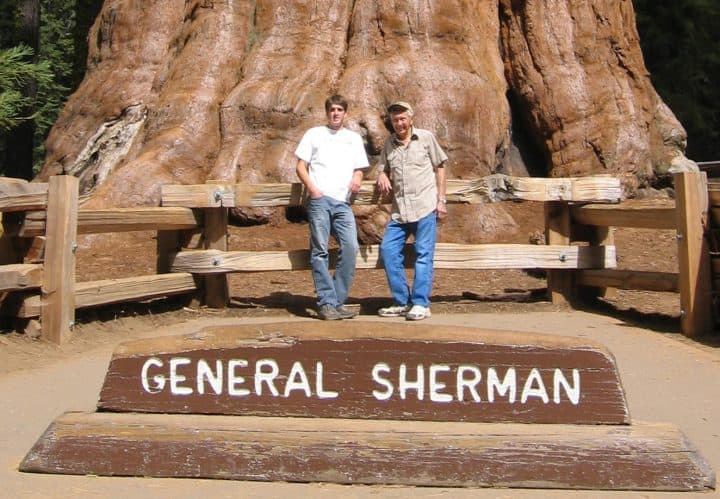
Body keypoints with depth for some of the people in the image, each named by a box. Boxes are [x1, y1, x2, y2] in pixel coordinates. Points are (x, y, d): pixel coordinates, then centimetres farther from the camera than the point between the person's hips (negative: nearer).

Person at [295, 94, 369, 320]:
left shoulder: (354, 138, 21)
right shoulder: (314, 134, 13)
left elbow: (358, 169, 21)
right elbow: (300, 166, 8)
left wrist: (357, 179, -3)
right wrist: (311, 188, -8)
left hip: (342, 202, 3)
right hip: (319, 200, -3)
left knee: (351, 247, -10)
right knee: (320, 250, -7)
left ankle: (338, 301, 0)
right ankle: (326, 303, -6)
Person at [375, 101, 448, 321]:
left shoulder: (426, 138, 4)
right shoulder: (389, 143, 13)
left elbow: (439, 168, 7)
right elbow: (383, 168, 22)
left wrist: (441, 199, 1)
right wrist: (382, 177, -3)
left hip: (425, 206, -4)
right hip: (399, 210, 4)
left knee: (423, 254, -3)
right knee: (388, 250, -2)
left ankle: (421, 304, 2)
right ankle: (402, 302, 8)